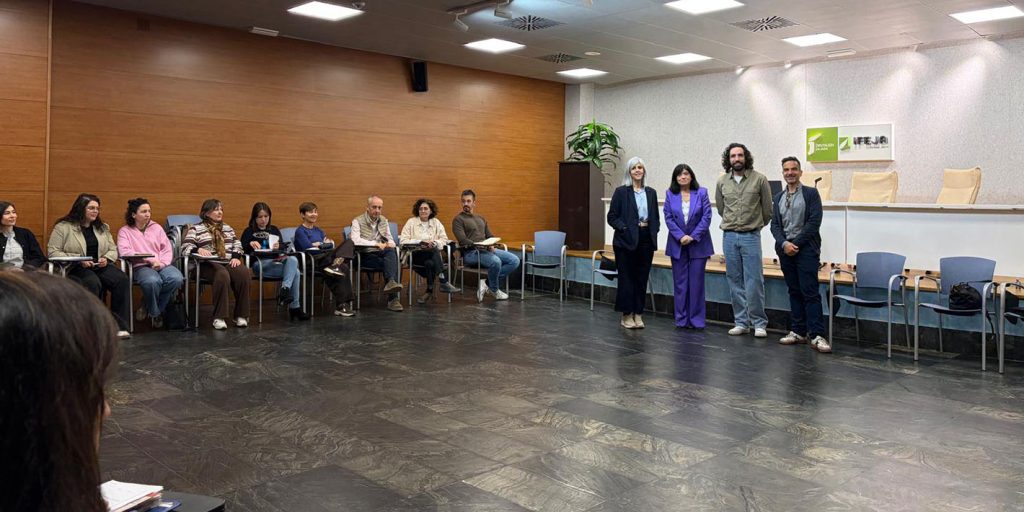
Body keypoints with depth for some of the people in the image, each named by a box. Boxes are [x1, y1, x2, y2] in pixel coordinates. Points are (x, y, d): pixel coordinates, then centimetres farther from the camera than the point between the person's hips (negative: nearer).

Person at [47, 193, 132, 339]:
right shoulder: (63, 227, 3)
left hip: (101, 266, 4)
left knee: (123, 280, -27)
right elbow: (52, 252, -3)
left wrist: (106, 258, -5)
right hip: (75, 269, -4)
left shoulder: (103, 227, 19)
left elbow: (113, 250, 20)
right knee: (93, 283, -38)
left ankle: (120, 325, -27)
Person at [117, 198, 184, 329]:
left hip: (162, 265, 4)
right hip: (140, 266, -3)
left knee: (176, 278, -31)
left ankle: (148, 307, -5)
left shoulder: (156, 227, 20)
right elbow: (124, 252, -8)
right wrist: (150, 259, -15)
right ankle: (154, 313, -8)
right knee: (153, 281, -39)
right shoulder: (124, 231, 9)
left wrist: (161, 263, -9)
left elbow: (167, 248, 12)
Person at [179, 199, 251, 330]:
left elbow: (237, 245, 20)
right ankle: (219, 317, -35)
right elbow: (185, 248, -3)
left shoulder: (227, 228, 26)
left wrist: (236, 257, 0)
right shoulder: (195, 229, 9)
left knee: (244, 273, -29)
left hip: (229, 262, 4)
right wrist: (198, 249, -23)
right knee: (222, 275, -39)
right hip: (208, 264, -4)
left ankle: (241, 315, -23)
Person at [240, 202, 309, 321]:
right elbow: (242, 249, 0)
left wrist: (279, 247, -11)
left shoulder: (274, 230, 23)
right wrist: (250, 244, -21)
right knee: (295, 271, -29)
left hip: (276, 262, 4)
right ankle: (294, 307, -29)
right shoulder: (249, 231, 13)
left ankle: (285, 290, -36)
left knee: (293, 260, -33)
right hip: (259, 264, -4)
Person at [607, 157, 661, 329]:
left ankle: (638, 314, 15)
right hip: (627, 240, -4)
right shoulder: (621, 192, -2)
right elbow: (612, 217, -4)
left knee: (642, 279, 6)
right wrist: (625, 229, -15)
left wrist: (653, 231, -1)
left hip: (646, 240, 4)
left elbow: (656, 217, 16)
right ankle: (626, 315, 10)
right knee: (626, 278, 1)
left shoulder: (651, 192, 11)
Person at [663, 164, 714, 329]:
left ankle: (696, 320, 9)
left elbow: (706, 217, -5)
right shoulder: (670, 194, 3)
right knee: (680, 283, 5)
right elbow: (668, 218, -2)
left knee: (696, 282, 1)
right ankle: (681, 319, 13)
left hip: (698, 244, -1)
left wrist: (693, 237, -13)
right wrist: (681, 236, -13)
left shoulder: (701, 193, 0)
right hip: (678, 244, 1)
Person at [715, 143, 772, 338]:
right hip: (729, 236, 3)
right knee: (735, 282, 7)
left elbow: (767, 208, 5)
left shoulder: (759, 179, -4)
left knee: (754, 282, -5)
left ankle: (759, 323, 5)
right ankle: (741, 322, 15)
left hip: (751, 236, -3)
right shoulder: (722, 182, 5)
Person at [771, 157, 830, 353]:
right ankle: (798, 332, 14)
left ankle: (816, 335, -8)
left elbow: (814, 222, -9)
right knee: (794, 292, 9)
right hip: (785, 250, 5)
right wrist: (784, 244, -9)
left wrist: (796, 243, -12)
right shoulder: (778, 197, 14)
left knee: (810, 292, -8)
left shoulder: (811, 193, -1)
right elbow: (775, 225, 8)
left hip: (806, 249, -5)